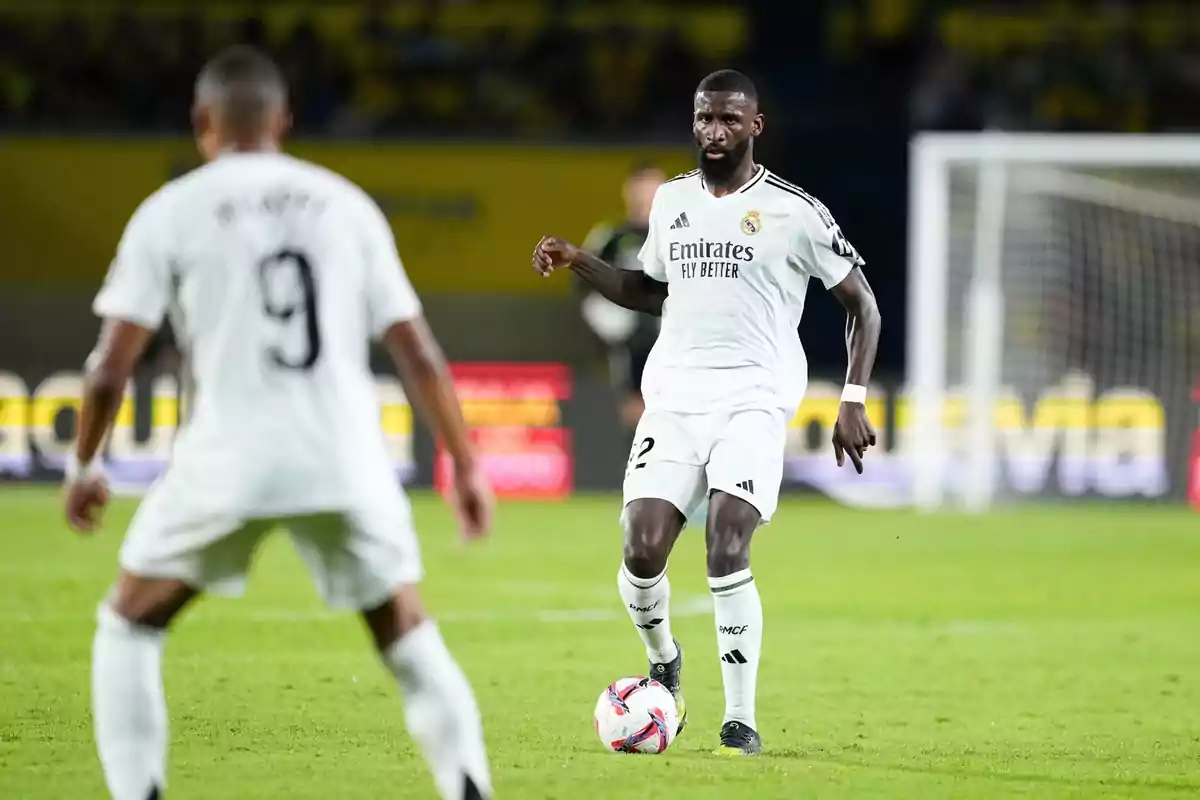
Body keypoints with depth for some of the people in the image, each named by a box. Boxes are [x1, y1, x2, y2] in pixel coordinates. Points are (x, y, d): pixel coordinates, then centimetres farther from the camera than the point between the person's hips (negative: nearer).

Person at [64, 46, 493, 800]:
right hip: (346, 457, 2)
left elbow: (112, 364, 0)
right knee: (408, 637, 15)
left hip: (228, 459, -2)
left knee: (129, 628, 17)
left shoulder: (171, 211, 4)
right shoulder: (347, 205, 12)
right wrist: (466, 466, 16)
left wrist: (85, 466, 15)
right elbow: (420, 354, 9)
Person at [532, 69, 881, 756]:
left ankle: (742, 719, -11)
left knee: (728, 553, -20)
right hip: (674, 395, 4)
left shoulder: (794, 211, -2)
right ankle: (663, 663, 23)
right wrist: (577, 262, 15)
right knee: (642, 554, -9)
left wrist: (854, 401, -4)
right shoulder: (672, 200, 13)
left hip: (753, 398, -4)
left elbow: (862, 305, 5)